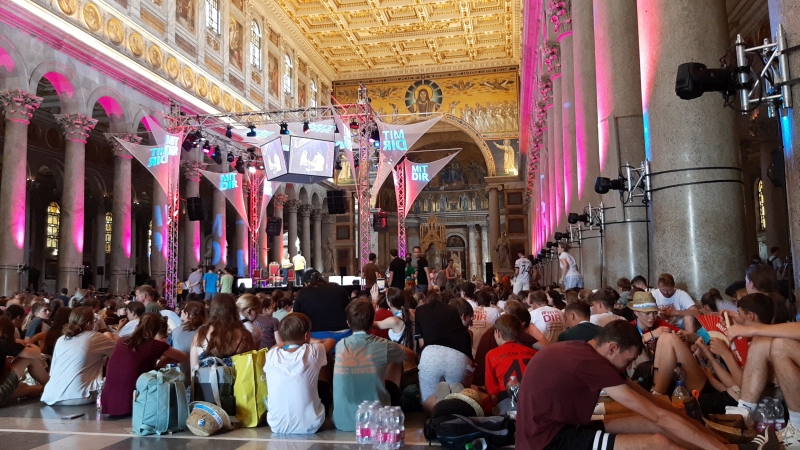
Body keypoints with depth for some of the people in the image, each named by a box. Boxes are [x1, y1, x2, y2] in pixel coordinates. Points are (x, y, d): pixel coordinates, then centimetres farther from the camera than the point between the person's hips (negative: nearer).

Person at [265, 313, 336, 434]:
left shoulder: (271, 355, -6)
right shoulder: (313, 352, -10)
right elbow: (331, 341, 14)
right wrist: (312, 342, 30)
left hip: (278, 426, 2)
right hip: (309, 426, -1)